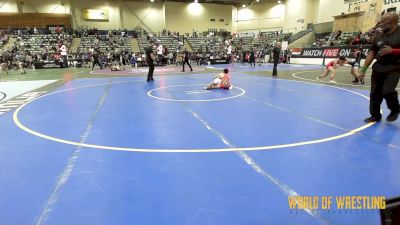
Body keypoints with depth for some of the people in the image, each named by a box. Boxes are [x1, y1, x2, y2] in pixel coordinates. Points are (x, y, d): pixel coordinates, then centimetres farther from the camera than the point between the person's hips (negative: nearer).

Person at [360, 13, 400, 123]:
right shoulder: (379, 36, 7)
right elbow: (372, 53, 10)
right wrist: (364, 68, 6)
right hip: (378, 68, 5)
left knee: (387, 91, -16)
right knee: (375, 93, 5)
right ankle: (375, 115, 21)